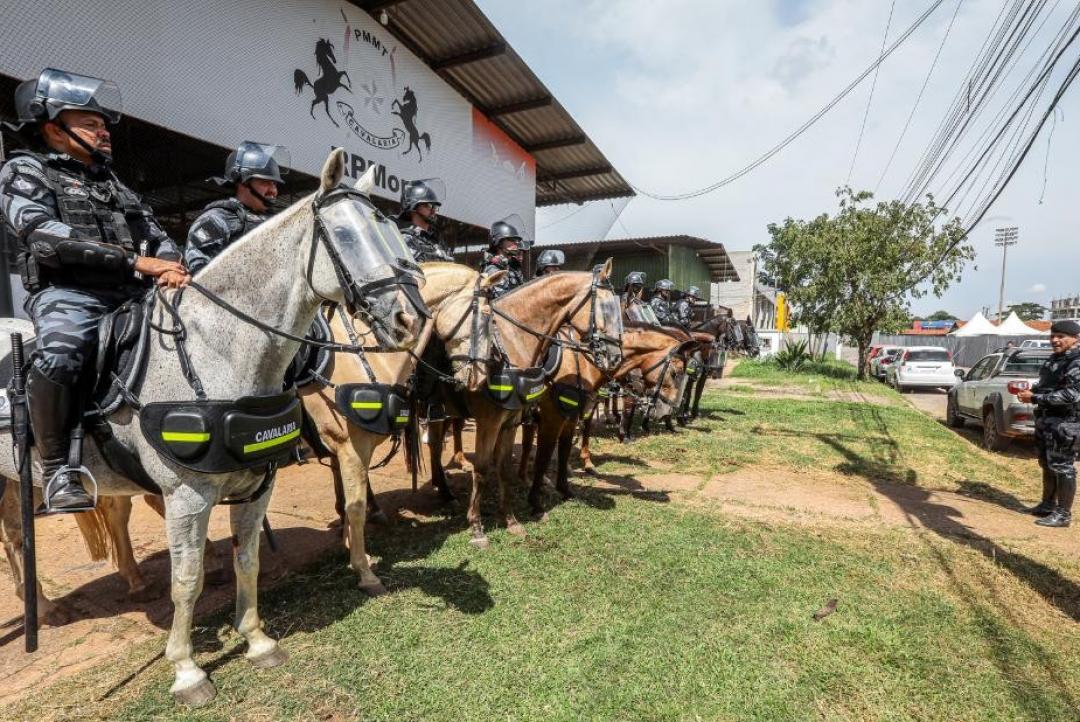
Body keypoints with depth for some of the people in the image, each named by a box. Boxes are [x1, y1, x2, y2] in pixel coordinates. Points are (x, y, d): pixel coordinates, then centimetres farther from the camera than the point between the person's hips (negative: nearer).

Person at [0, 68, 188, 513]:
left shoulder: (111, 181, 26)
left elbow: (155, 233, 16)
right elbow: (45, 236, -9)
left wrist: (170, 265, -9)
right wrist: (135, 260, -19)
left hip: (131, 295, 6)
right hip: (67, 294, -6)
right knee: (57, 357, -35)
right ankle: (57, 469, -16)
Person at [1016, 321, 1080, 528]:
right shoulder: (1054, 359, 13)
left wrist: (1035, 398, -22)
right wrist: (1030, 390, 4)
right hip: (1046, 420, 9)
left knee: (1063, 467, -2)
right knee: (1047, 465, 17)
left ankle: (1063, 514, 6)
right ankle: (1047, 505, 29)